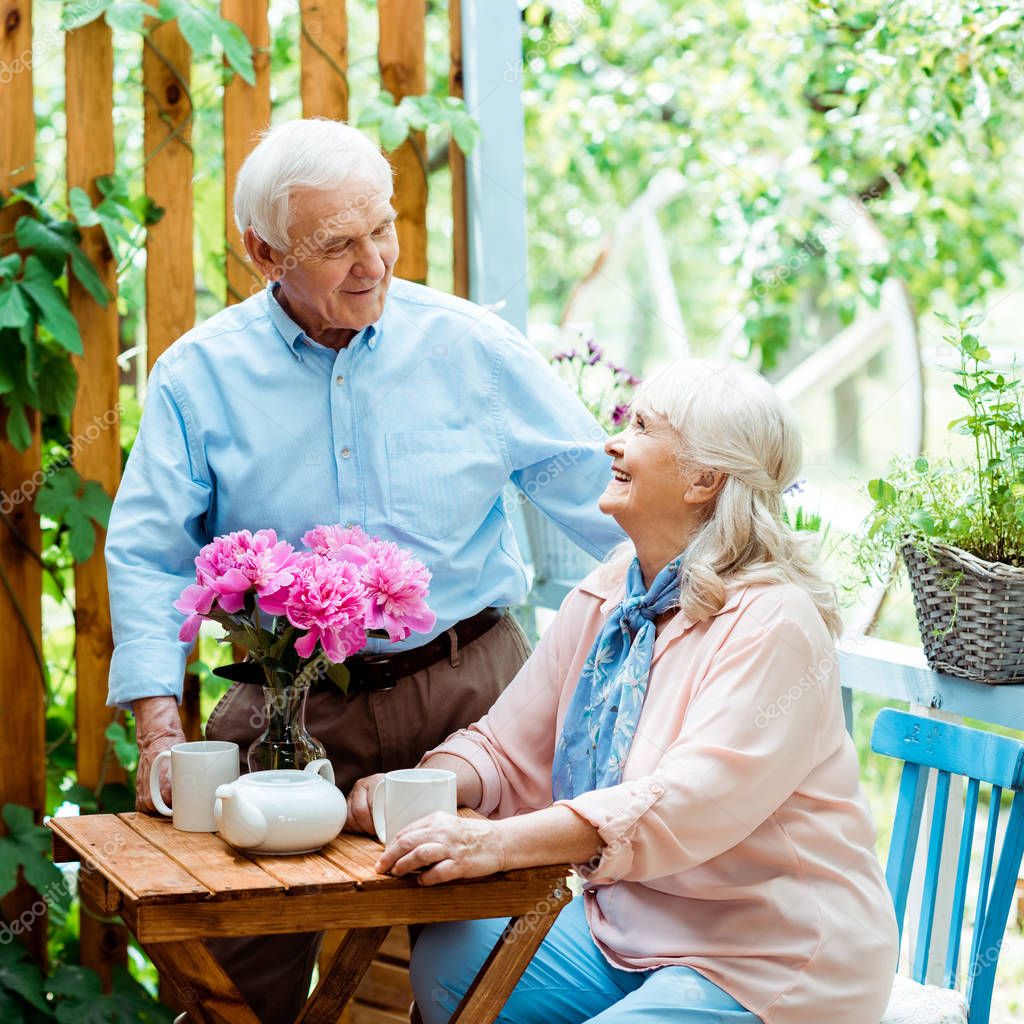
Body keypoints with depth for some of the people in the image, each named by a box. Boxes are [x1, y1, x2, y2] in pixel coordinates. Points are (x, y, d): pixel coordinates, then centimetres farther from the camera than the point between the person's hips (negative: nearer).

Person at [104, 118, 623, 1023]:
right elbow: (149, 555, -2)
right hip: (291, 701, 0)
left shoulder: (473, 348, 1)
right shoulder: (202, 373, 0)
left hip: (466, 684, 0)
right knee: (237, 934, -6)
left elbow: (602, 490, 6)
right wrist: (160, 731, -12)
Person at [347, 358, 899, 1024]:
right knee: (446, 961, -12)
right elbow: (509, 749, 10)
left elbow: (690, 802, -31)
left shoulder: (771, 625, -19)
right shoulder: (603, 600, 7)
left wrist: (501, 843, -40)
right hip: (628, 931, 7)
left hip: (769, 968, -7)